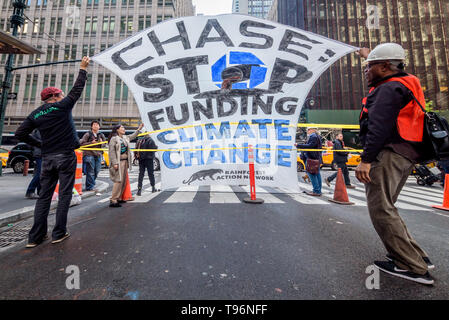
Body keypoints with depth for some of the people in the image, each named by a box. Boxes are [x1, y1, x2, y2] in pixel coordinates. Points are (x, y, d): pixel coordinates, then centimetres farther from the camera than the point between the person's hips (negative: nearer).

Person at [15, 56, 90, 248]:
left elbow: (20, 134, 9)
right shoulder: (62, 106, -2)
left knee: (44, 196, 10)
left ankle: (36, 236, 13)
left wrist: (39, 145, 18)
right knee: (64, 195, 2)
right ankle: (59, 233, 7)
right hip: (66, 157, -5)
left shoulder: (35, 114, 11)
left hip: (47, 158, 5)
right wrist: (83, 69, 17)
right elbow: (77, 89, 6)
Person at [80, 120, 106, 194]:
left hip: (98, 155, 5)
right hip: (89, 155, -5)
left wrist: (102, 143, -1)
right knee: (91, 172, -3)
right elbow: (81, 143, -3)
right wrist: (91, 143, -13)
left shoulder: (101, 135, 13)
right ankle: (91, 187, 6)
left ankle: (89, 186, 26)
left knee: (96, 171, 9)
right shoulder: (88, 134, -1)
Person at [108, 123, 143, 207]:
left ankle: (118, 198, 19)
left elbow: (133, 136, 35)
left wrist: (139, 129, 30)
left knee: (124, 181, 9)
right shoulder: (114, 139, -6)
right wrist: (114, 163, -18)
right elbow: (112, 151, -12)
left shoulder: (125, 138, 16)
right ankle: (113, 200, -8)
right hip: (118, 162, -8)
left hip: (125, 161, 8)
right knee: (119, 180, -13)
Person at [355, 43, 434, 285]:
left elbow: (379, 127, -22)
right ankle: (416, 257, 23)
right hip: (405, 155, 11)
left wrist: (366, 159, -26)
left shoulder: (388, 89, -8)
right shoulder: (403, 83, 24)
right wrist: (369, 56, 61)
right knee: (384, 208, 16)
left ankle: (413, 267, 0)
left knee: (380, 209, -9)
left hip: (389, 154, -11)